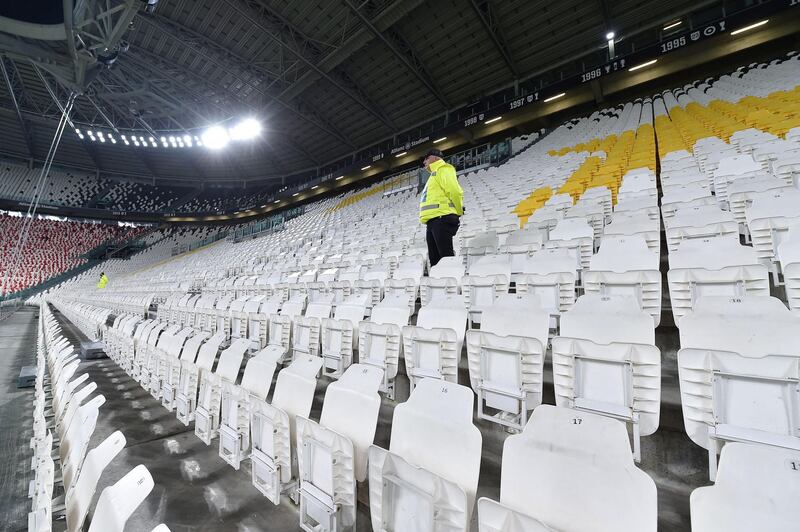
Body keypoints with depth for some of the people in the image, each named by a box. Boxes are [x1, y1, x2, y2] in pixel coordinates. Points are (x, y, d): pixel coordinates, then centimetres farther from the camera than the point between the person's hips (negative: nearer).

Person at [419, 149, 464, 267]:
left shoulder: (443, 169, 2)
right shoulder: (435, 174, 31)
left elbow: (455, 191, -12)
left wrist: (459, 212, -3)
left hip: (441, 218, -10)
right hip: (432, 221, 10)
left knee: (446, 256, -14)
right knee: (434, 259, 6)